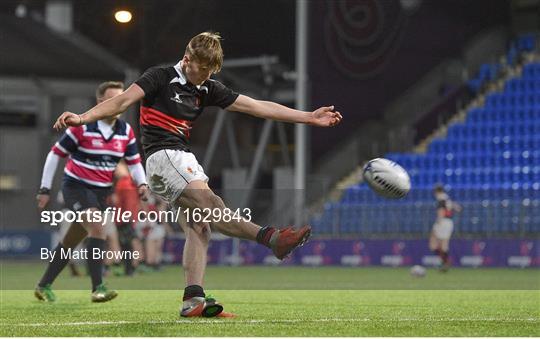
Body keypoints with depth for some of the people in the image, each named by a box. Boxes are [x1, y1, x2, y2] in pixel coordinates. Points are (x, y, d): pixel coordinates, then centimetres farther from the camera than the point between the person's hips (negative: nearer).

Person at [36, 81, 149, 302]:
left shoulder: (126, 131, 1)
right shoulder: (82, 127, -14)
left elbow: (134, 162, 10)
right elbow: (55, 154, -6)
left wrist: (142, 183, -11)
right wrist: (45, 189, -6)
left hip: (100, 192, 6)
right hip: (76, 186, -6)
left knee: (70, 243, 12)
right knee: (97, 227, -27)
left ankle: (44, 286, 26)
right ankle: (98, 288, -30)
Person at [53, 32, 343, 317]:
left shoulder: (208, 89, 13)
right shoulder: (161, 78, -5)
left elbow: (256, 107, 13)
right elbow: (123, 100, -15)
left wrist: (309, 117, 10)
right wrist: (83, 118, -31)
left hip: (183, 159, 9)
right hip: (162, 154, -9)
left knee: (200, 225, -3)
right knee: (209, 204, -23)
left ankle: (194, 300, -9)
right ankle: (271, 238, -36)